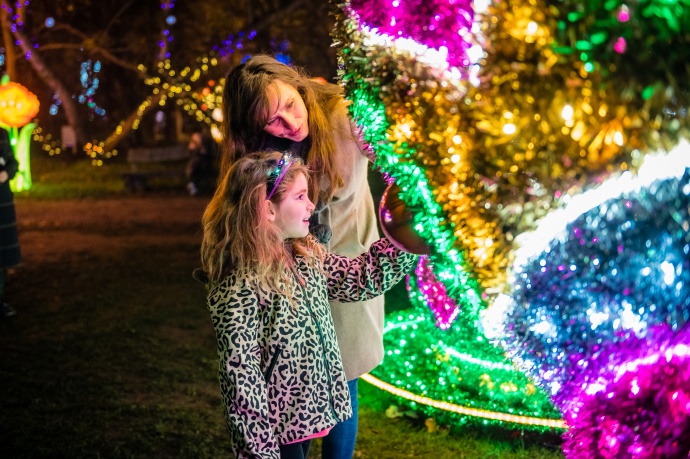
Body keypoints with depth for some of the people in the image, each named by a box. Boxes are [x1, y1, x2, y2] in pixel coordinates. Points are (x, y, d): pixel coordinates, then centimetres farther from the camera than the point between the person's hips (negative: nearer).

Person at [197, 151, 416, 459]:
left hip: (308, 408, 8)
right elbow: (240, 376, -25)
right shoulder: (239, 289, -26)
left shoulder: (305, 255, 0)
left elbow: (358, 279, 13)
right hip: (273, 427, -8)